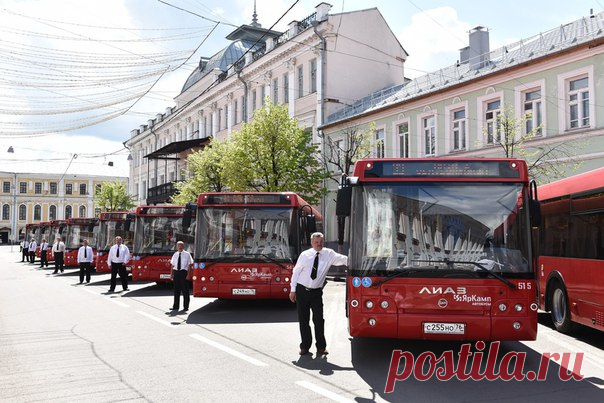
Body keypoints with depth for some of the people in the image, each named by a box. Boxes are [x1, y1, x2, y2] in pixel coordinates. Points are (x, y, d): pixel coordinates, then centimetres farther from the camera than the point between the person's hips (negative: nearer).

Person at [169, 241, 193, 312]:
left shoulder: (187, 254, -1)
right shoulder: (175, 254, 12)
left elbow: (190, 265, -3)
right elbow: (173, 265, 14)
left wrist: (188, 274, -10)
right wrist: (172, 274, 7)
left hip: (183, 272, -4)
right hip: (176, 272, 4)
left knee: (185, 290, 1)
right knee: (176, 290, 8)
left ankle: (186, 307, 9)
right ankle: (175, 306, 16)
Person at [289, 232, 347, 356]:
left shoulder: (328, 254, -2)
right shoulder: (304, 255, -3)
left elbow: (343, 259, -13)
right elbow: (296, 271, 1)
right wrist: (293, 290, 0)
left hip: (316, 292, 0)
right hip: (302, 290, 0)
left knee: (319, 320, -3)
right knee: (303, 320, 6)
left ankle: (321, 347, 10)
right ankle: (305, 346, 19)